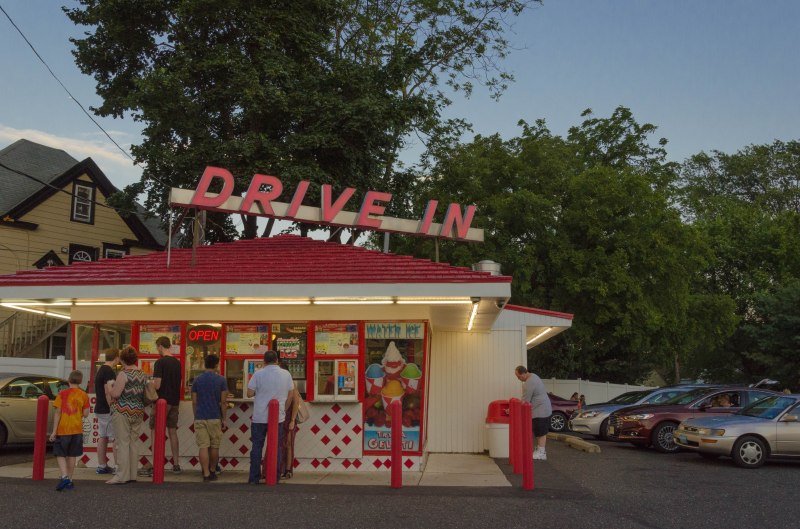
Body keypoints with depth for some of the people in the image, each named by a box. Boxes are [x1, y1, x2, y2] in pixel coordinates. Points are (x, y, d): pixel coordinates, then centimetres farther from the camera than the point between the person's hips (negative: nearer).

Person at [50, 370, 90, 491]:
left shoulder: (62, 393, -6)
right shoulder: (84, 395, 0)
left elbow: (57, 413, -8)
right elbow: (85, 414, -2)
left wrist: (54, 431, -7)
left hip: (62, 430, -2)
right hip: (77, 429, 2)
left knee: (60, 455, 5)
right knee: (72, 455, 13)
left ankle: (64, 477, -14)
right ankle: (69, 480, 15)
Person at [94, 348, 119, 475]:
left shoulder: (100, 370, 14)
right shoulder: (109, 372, -17)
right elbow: (108, 392, -22)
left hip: (99, 409, 10)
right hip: (107, 410, -10)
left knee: (102, 437, 12)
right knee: (115, 438, -7)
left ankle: (101, 466, 16)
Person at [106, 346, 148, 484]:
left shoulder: (123, 374, -13)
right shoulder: (142, 374, 9)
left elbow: (115, 394, -17)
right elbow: (145, 395, 15)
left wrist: (109, 390, 3)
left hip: (123, 412, -7)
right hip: (138, 412, 7)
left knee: (122, 443, -3)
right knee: (132, 443, 12)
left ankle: (122, 476, -3)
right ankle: (132, 474, 15)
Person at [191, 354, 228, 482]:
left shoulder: (197, 380, 5)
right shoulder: (221, 380, 0)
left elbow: (194, 402, 6)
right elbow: (223, 402, -1)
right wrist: (224, 419, 6)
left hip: (200, 418, 1)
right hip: (215, 418, -1)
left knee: (203, 447, -2)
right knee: (214, 447, 12)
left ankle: (206, 474, -7)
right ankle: (212, 472, 23)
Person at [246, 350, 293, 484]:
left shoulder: (258, 374, -8)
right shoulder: (286, 374, -1)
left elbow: (249, 393, -6)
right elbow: (290, 395, 7)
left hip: (259, 417, -1)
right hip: (278, 417, 2)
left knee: (257, 447, 6)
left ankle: (254, 477, 7)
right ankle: (275, 477, 11)